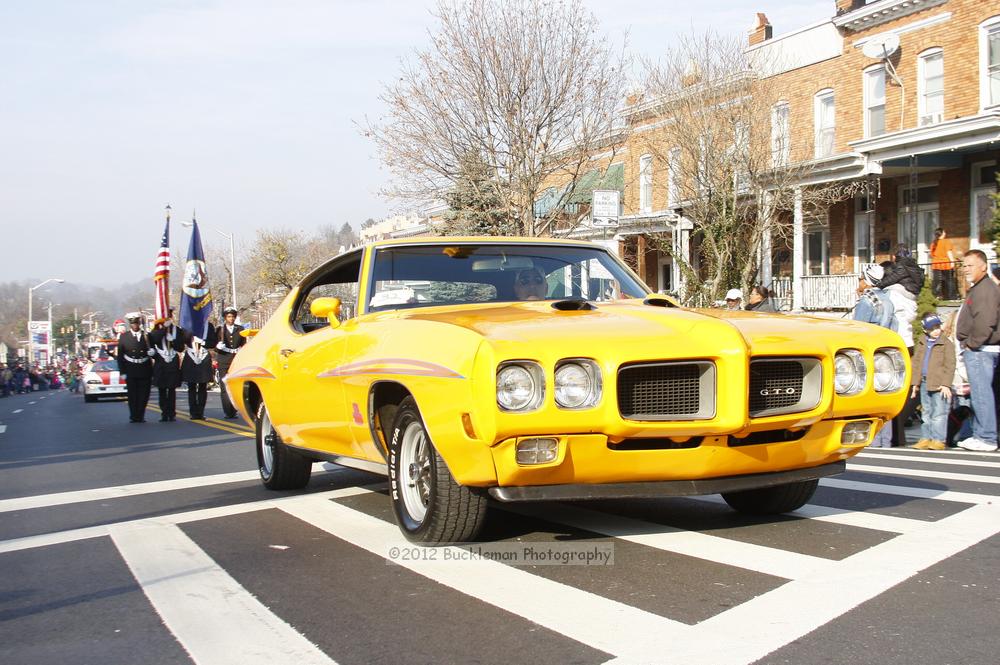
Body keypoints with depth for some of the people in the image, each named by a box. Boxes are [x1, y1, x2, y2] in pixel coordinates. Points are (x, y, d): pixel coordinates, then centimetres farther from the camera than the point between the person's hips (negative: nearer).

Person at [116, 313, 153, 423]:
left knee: (144, 395, 2)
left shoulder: (147, 336, 6)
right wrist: (122, 371, -4)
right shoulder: (124, 336, 4)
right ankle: (133, 416, 9)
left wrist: (152, 352, -13)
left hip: (145, 369, 1)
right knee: (132, 395, 2)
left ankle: (141, 416, 11)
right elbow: (120, 356, 3)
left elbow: (152, 350, 13)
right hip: (131, 370, -1)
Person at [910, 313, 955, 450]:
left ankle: (939, 440, -3)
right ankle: (926, 438, 17)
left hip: (939, 385, -6)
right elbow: (916, 363, 15)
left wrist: (946, 384, -14)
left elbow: (950, 366, -8)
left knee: (939, 413, -6)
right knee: (926, 413, 11)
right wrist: (915, 383, 10)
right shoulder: (922, 344, 12)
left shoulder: (946, 344, -4)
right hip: (924, 384, 6)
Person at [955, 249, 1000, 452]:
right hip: (977, 350, 11)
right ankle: (980, 435, 20)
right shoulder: (977, 289, 20)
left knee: (981, 393, -9)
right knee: (979, 393, 14)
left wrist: (972, 344, -17)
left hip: (979, 350, -11)